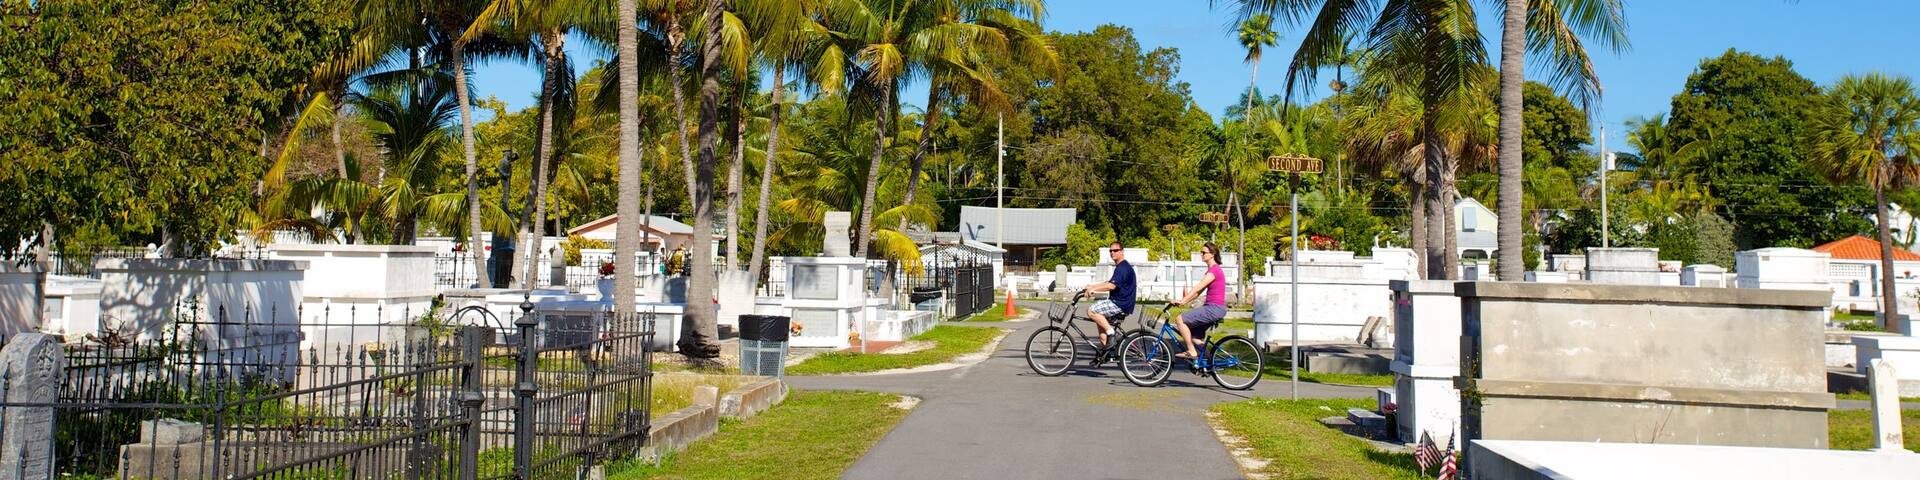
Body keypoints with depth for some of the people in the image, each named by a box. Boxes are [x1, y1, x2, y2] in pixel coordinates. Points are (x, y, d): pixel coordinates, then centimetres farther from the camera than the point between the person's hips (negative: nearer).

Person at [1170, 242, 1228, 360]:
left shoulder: (1214, 270, -13)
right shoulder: (1212, 269, 18)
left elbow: (1198, 288, -20)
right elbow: (1199, 291, 18)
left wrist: (1182, 301, -21)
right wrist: (1184, 301, 10)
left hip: (1215, 309, -10)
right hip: (1212, 308, 10)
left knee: (1181, 320, -12)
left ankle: (1192, 352, -9)